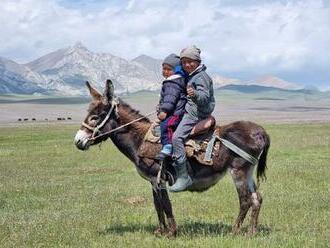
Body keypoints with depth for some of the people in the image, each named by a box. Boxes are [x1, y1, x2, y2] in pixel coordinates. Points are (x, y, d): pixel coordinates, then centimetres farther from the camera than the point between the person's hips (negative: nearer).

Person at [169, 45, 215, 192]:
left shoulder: (201, 77, -13)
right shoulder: (190, 76, 18)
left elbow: (204, 97, -26)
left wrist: (195, 94, -48)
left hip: (196, 114, -11)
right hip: (190, 110, 11)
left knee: (177, 137, -26)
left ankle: (183, 177, -29)